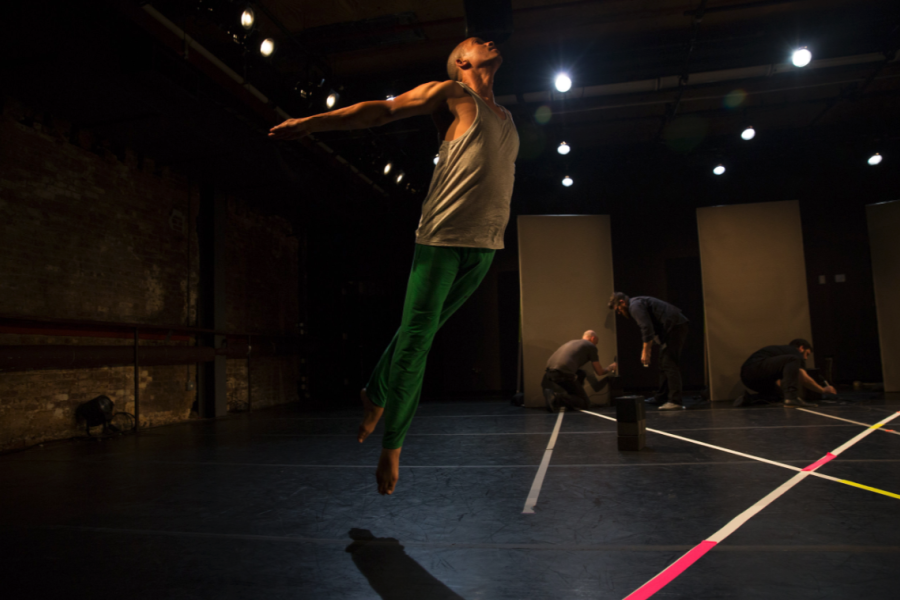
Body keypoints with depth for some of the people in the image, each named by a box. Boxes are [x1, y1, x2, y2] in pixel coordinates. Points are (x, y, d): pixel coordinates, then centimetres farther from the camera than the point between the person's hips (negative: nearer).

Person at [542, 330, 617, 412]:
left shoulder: (571, 342, 31)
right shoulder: (591, 346, 12)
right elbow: (600, 372, 17)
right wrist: (611, 367, 38)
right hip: (564, 375, -7)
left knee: (581, 374, 32)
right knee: (586, 403, 8)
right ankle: (559, 397, -20)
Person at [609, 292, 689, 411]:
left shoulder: (635, 306, -12)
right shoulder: (638, 303, 21)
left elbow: (647, 329, -20)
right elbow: (652, 329, 27)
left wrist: (646, 352, -15)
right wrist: (648, 349, 24)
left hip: (674, 326, -11)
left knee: (669, 365, -12)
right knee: (664, 364, 16)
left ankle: (675, 402, -13)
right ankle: (662, 397, 24)